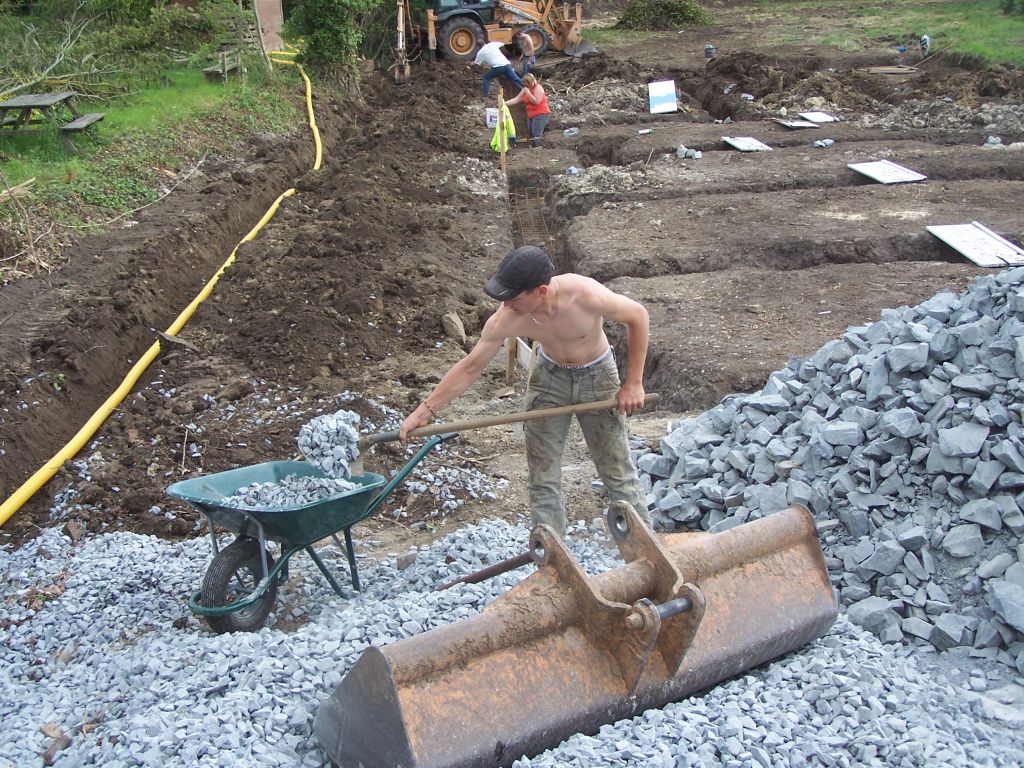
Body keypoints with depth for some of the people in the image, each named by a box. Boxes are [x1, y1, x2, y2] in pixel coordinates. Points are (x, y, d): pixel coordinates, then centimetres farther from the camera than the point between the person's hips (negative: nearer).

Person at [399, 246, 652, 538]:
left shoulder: (586, 295, -36)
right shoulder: (506, 319, -28)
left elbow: (638, 316, -18)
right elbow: (470, 367, -15)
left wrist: (633, 383, -17)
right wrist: (424, 410, -15)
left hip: (596, 375, -2)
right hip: (549, 375, 2)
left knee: (618, 473, 2)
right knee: (543, 479, 3)